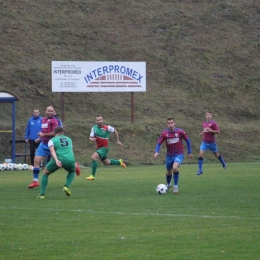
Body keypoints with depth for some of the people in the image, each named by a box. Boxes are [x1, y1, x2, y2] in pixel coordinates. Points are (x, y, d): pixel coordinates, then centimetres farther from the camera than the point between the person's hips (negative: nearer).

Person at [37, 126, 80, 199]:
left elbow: (52, 150, -6)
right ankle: (67, 186, 11)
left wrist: (56, 160, -21)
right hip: (70, 160, 2)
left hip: (58, 160, -2)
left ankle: (42, 194, 14)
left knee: (45, 173, 23)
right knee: (72, 171, 37)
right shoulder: (69, 139, 27)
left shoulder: (52, 140, 14)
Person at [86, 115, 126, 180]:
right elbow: (90, 137, -5)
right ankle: (119, 162, 48)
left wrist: (118, 141, 8)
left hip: (104, 148, -6)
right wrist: (92, 139, -30)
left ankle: (92, 175, -17)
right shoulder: (94, 128, -3)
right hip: (99, 147, 6)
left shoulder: (107, 128, -14)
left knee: (93, 157, -25)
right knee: (106, 162, 21)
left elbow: (115, 131, 3)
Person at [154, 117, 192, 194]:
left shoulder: (180, 132, -11)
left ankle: (175, 186, -14)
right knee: (169, 172, 15)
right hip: (169, 155, 3)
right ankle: (168, 184, 48)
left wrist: (189, 152, 5)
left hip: (179, 154, -3)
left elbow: (188, 141, 3)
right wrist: (156, 152, -21)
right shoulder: (164, 133, -7)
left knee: (175, 167, -29)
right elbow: (159, 143, -2)